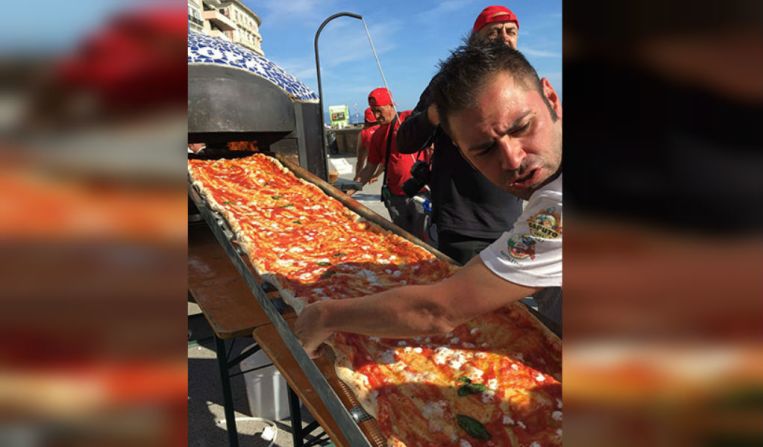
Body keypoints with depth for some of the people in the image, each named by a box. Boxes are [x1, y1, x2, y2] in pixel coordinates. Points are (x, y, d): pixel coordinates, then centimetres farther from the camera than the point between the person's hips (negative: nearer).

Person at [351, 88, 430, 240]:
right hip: (395, 197, 5)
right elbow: (369, 168, 15)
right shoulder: (378, 135, 11)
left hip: (420, 194, -5)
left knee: (421, 239, -1)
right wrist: (348, 192, 10)